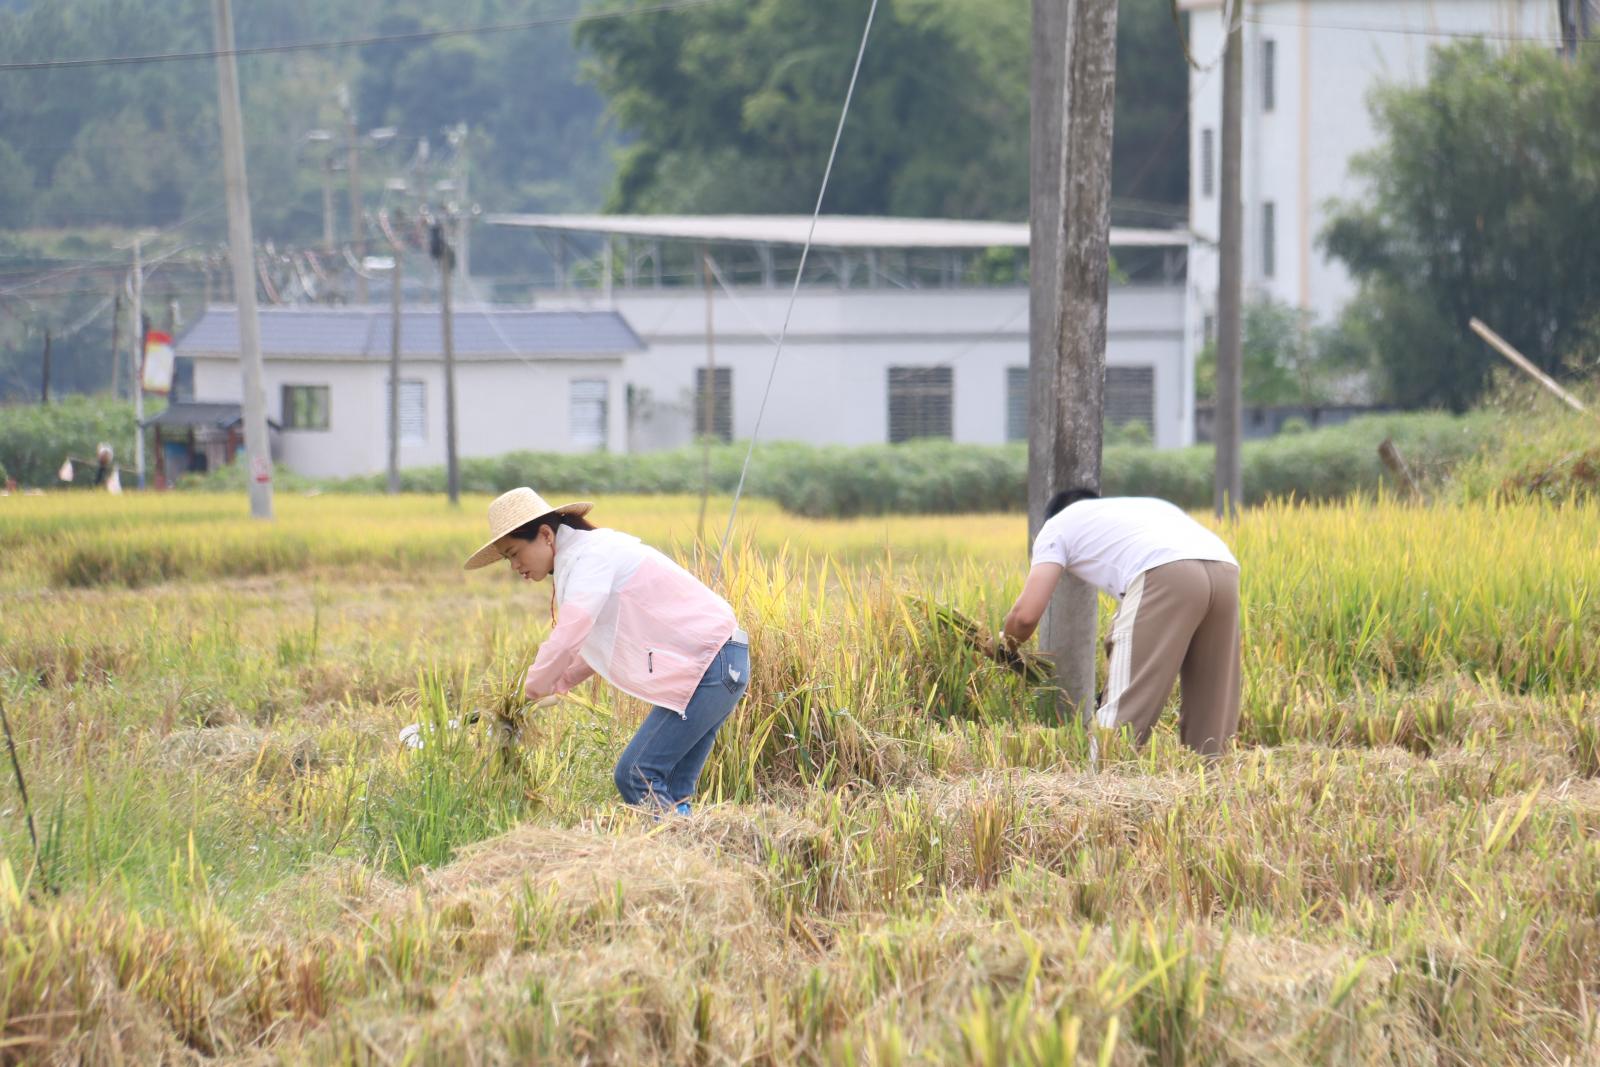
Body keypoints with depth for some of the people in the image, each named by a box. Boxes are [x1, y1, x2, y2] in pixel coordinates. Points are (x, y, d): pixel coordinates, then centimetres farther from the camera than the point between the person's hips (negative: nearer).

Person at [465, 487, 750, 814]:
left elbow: (567, 639, -22)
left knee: (636, 776, -14)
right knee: (669, 790, 8)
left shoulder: (590, 557, -13)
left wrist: (535, 686, -6)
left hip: (706, 663, -10)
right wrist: (560, 682, 9)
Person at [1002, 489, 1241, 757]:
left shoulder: (1058, 525, 25)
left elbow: (1027, 614, 15)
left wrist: (1007, 643, 36)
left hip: (1166, 576, -6)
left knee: (1123, 710, -4)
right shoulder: (1139, 506, 42)